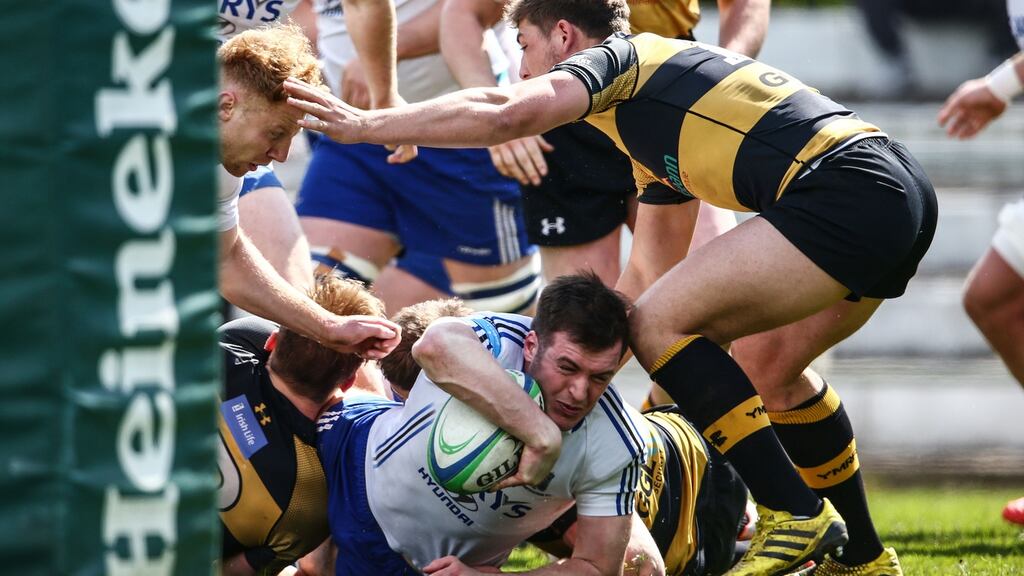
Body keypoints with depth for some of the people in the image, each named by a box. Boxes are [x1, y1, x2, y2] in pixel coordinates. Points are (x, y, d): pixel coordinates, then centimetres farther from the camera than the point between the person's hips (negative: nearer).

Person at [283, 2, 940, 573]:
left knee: (660, 324, -7)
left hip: (847, 187, -10)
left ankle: (797, 515, -9)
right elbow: (650, 271, 37)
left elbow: (511, 114, -15)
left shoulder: (618, 58, 4)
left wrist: (367, 123, -10)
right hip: (908, 195, 10)